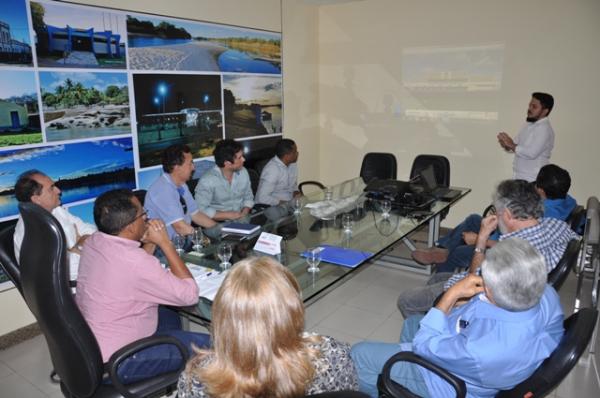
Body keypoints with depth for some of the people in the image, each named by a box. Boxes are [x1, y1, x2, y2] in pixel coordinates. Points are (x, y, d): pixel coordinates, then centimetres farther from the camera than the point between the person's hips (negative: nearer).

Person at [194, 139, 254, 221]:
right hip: (219, 224, -5)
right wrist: (229, 215, -17)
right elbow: (201, 211, -18)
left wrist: (244, 213, -4)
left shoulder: (243, 172, 3)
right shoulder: (207, 181, -16)